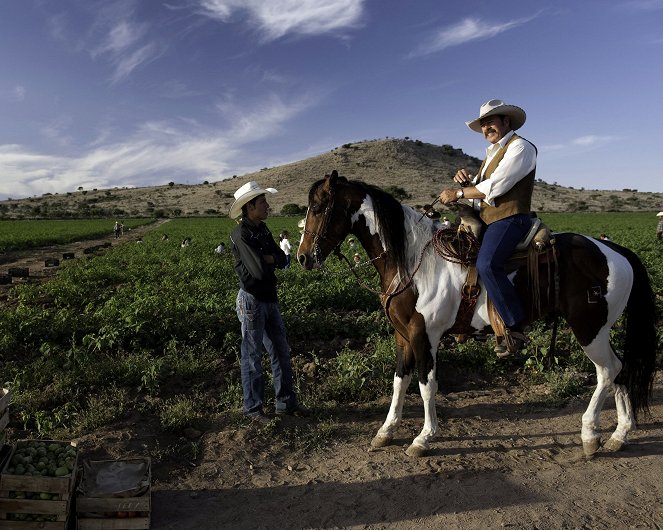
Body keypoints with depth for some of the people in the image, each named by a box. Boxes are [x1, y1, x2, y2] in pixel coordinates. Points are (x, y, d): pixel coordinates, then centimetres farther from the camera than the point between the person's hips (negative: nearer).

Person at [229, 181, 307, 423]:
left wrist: (268, 258, -15)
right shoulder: (241, 234, -18)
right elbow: (259, 270, -26)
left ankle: (286, 402, 28)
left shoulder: (262, 229, 7)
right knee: (252, 356, 5)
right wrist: (269, 260, -6)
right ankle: (253, 408, 21)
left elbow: (282, 260, 4)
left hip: (270, 298, 8)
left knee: (281, 351, 14)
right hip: (252, 300, -8)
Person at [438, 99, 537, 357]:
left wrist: (458, 193, -10)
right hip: (486, 220, 10)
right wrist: (466, 181, 1)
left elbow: (495, 187, -17)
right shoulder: (492, 153, 24)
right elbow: (480, 190, 22)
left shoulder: (519, 147, -4)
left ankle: (515, 328, -24)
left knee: (486, 264, -33)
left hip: (509, 218, -10)